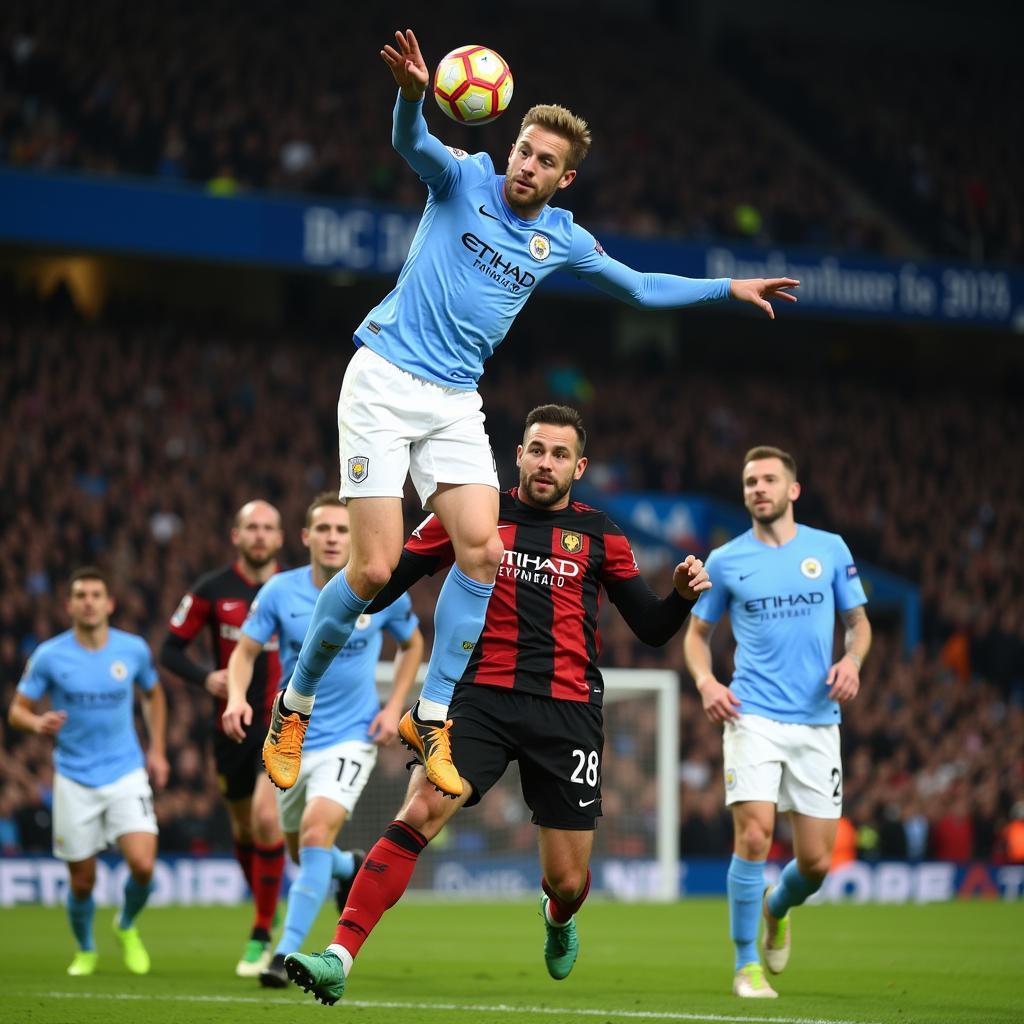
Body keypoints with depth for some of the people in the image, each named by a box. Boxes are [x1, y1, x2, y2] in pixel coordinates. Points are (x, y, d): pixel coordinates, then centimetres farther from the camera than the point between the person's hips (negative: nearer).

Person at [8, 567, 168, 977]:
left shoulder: (134, 650, -1)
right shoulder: (49, 656, -7)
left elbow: (153, 695, 19)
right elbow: (18, 709, 0)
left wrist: (156, 750, 13)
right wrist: (39, 722, -22)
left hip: (127, 775, 1)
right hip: (74, 781, -1)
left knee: (142, 865, -16)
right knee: (82, 882, 3)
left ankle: (127, 926, 16)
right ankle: (85, 951, 32)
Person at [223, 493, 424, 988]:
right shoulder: (279, 591, -8)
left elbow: (411, 645, 10)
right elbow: (245, 650, -3)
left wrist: (394, 707, -1)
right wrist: (236, 697, -23)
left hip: (351, 738, -3)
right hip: (292, 739, 3)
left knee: (316, 833, -23)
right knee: (300, 849, 17)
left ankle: (288, 954, -20)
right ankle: (350, 868, 53)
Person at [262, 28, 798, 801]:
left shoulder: (562, 238, 10)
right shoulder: (465, 180, -3)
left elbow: (640, 288, 23)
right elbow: (412, 143, -24)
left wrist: (729, 288, 17)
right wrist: (413, 93, -46)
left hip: (455, 403, 5)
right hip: (384, 383, -5)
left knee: (481, 550, -13)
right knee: (375, 569, -12)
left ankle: (431, 718, 1)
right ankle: (293, 708, 7)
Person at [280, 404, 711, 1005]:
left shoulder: (599, 534, 10)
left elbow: (651, 629, 13)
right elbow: (379, 588, 8)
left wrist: (683, 595, -7)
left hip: (568, 710, 1)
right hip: (483, 699, -1)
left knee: (567, 881, 5)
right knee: (420, 813, -26)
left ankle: (559, 920, 45)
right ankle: (339, 959, -30)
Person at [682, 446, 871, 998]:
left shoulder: (831, 549, 6)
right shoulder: (725, 560, 4)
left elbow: (858, 620, 14)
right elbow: (698, 631, 14)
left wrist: (852, 660, -7)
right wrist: (705, 680, -5)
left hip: (818, 723, 2)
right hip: (753, 718, -2)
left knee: (816, 862, 2)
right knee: (753, 837, -17)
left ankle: (776, 907, 37)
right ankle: (746, 966, -3)